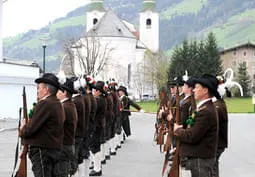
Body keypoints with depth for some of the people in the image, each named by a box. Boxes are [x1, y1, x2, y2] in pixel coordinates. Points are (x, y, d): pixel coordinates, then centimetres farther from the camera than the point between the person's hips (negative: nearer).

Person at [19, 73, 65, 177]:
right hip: (55, 149, 10)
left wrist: (22, 131, 2)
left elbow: (31, 129, -18)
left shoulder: (45, 104, -16)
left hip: (42, 151, -10)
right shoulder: (58, 104, 14)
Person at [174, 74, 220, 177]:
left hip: (201, 160, -10)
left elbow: (191, 137, -24)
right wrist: (181, 129, -3)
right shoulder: (205, 107, 11)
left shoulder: (206, 111, -22)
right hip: (198, 157, 10)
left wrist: (177, 130, -6)